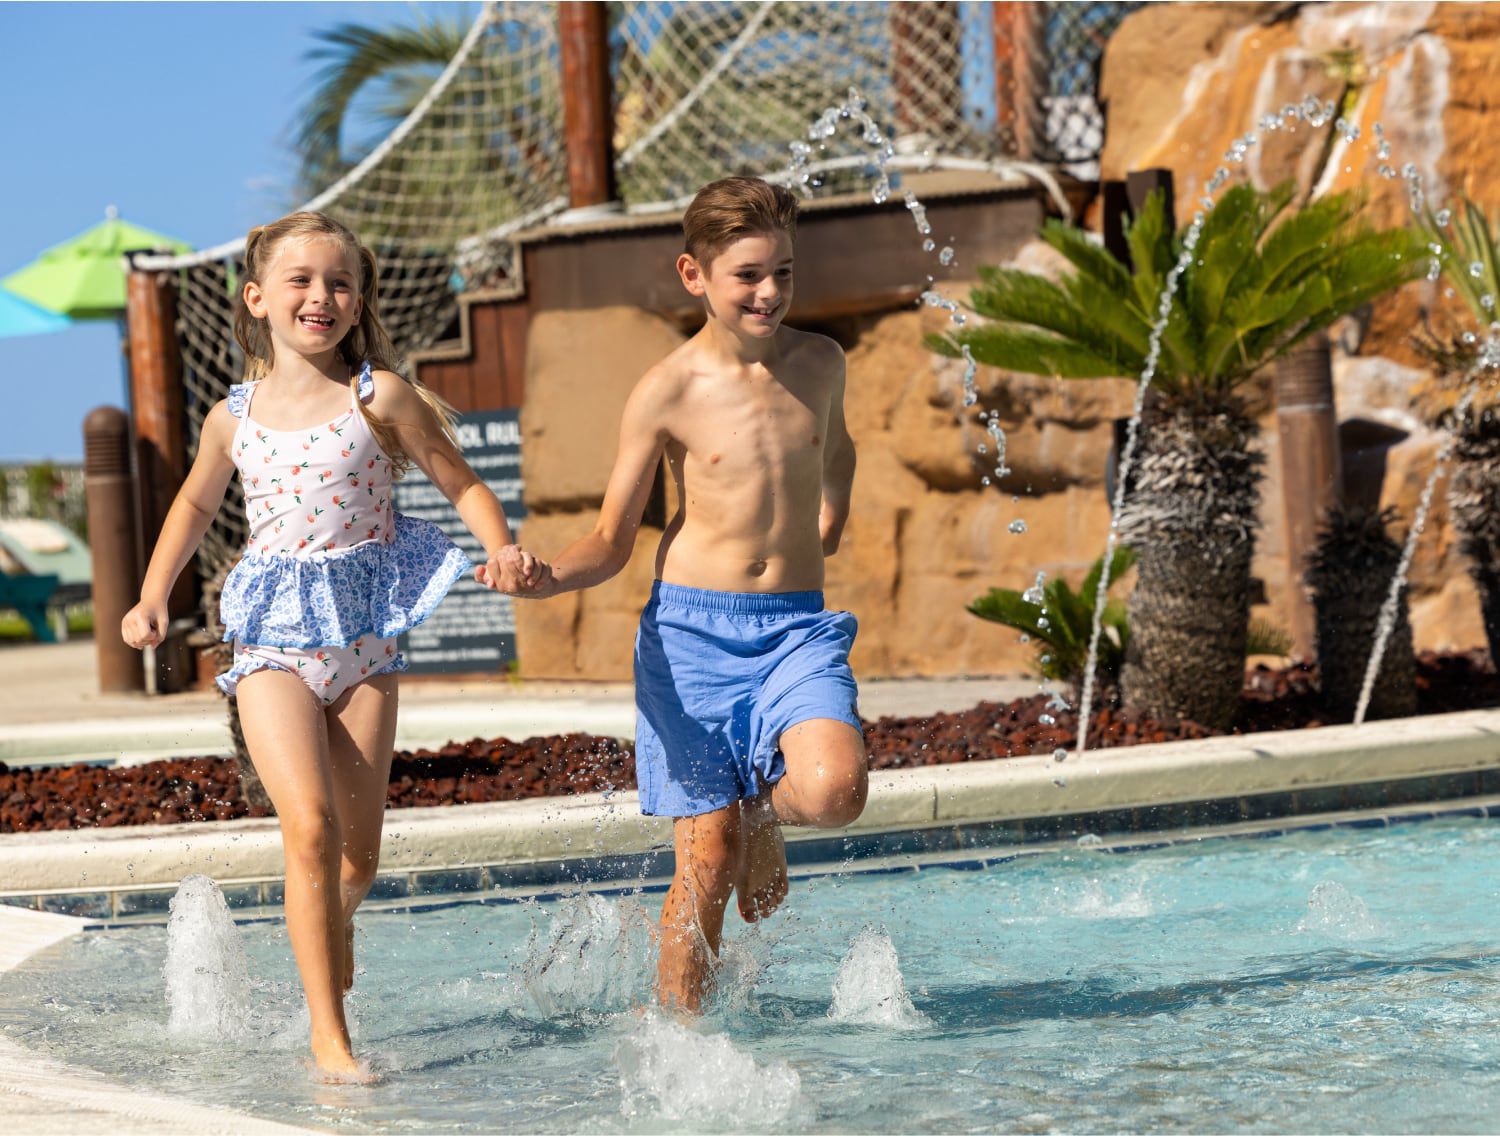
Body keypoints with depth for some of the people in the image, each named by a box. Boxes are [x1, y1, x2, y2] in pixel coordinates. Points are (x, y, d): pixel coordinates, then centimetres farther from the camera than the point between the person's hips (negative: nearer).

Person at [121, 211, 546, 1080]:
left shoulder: (378, 396, -3)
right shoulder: (236, 415, 5)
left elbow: (462, 485, 3)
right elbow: (196, 504, 22)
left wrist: (503, 550, -16)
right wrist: (153, 599, 11)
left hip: (364, 633, 0)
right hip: (274, 638, 0)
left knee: (360, 854, 5)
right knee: (310, 825, -18)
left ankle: (329, 923, 41)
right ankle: (328, 1037, -13)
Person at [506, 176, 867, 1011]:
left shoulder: (820, 363, 6)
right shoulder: (667, 393, -4)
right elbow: (612, 544, 1)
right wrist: (545, 580, -19)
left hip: (797, 627, 2)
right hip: (691, 629, -2)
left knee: (835, 791, -27)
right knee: (709, 859, -4)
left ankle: (764, 808, 9)